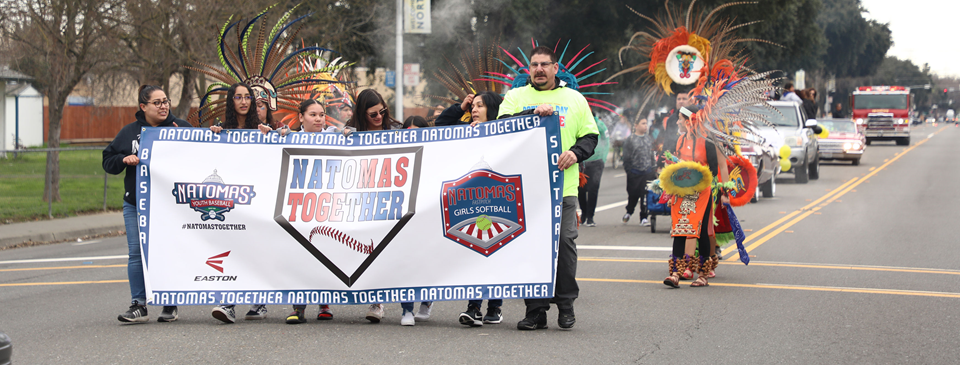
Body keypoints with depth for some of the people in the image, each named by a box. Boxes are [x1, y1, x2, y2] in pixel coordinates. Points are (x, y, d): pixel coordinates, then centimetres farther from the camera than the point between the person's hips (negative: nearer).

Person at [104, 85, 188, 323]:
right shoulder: (129, 133, 9)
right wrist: (124, 159, -9)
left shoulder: (180, 127, 4)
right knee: (137, 253, -1)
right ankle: (138, 305, 4)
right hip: (135, 204, 2)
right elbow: (108, 162, 11)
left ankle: (171, 305, 11)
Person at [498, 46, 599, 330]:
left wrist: (576, 152, -7)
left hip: (563, 184, 0)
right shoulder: (516, 97, 12)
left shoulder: (574, 99, 16)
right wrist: (533, 113, -20)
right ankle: (535, 310, 3)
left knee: (564, 241, -4)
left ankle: (566, 306, 8)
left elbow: (590, 135, 13)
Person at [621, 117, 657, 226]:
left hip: (648, 172, 3)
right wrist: (628, 171, -5)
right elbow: (626, 157, -1)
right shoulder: (630, 140, -2)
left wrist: (654, 169, 14)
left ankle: (644, 217, 5)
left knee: (646, 195, -2)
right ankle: (629, 212, 32)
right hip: (634, 173, -3)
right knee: (633, 195, 7)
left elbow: (653, 155, 18)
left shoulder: (649, 139, 12)